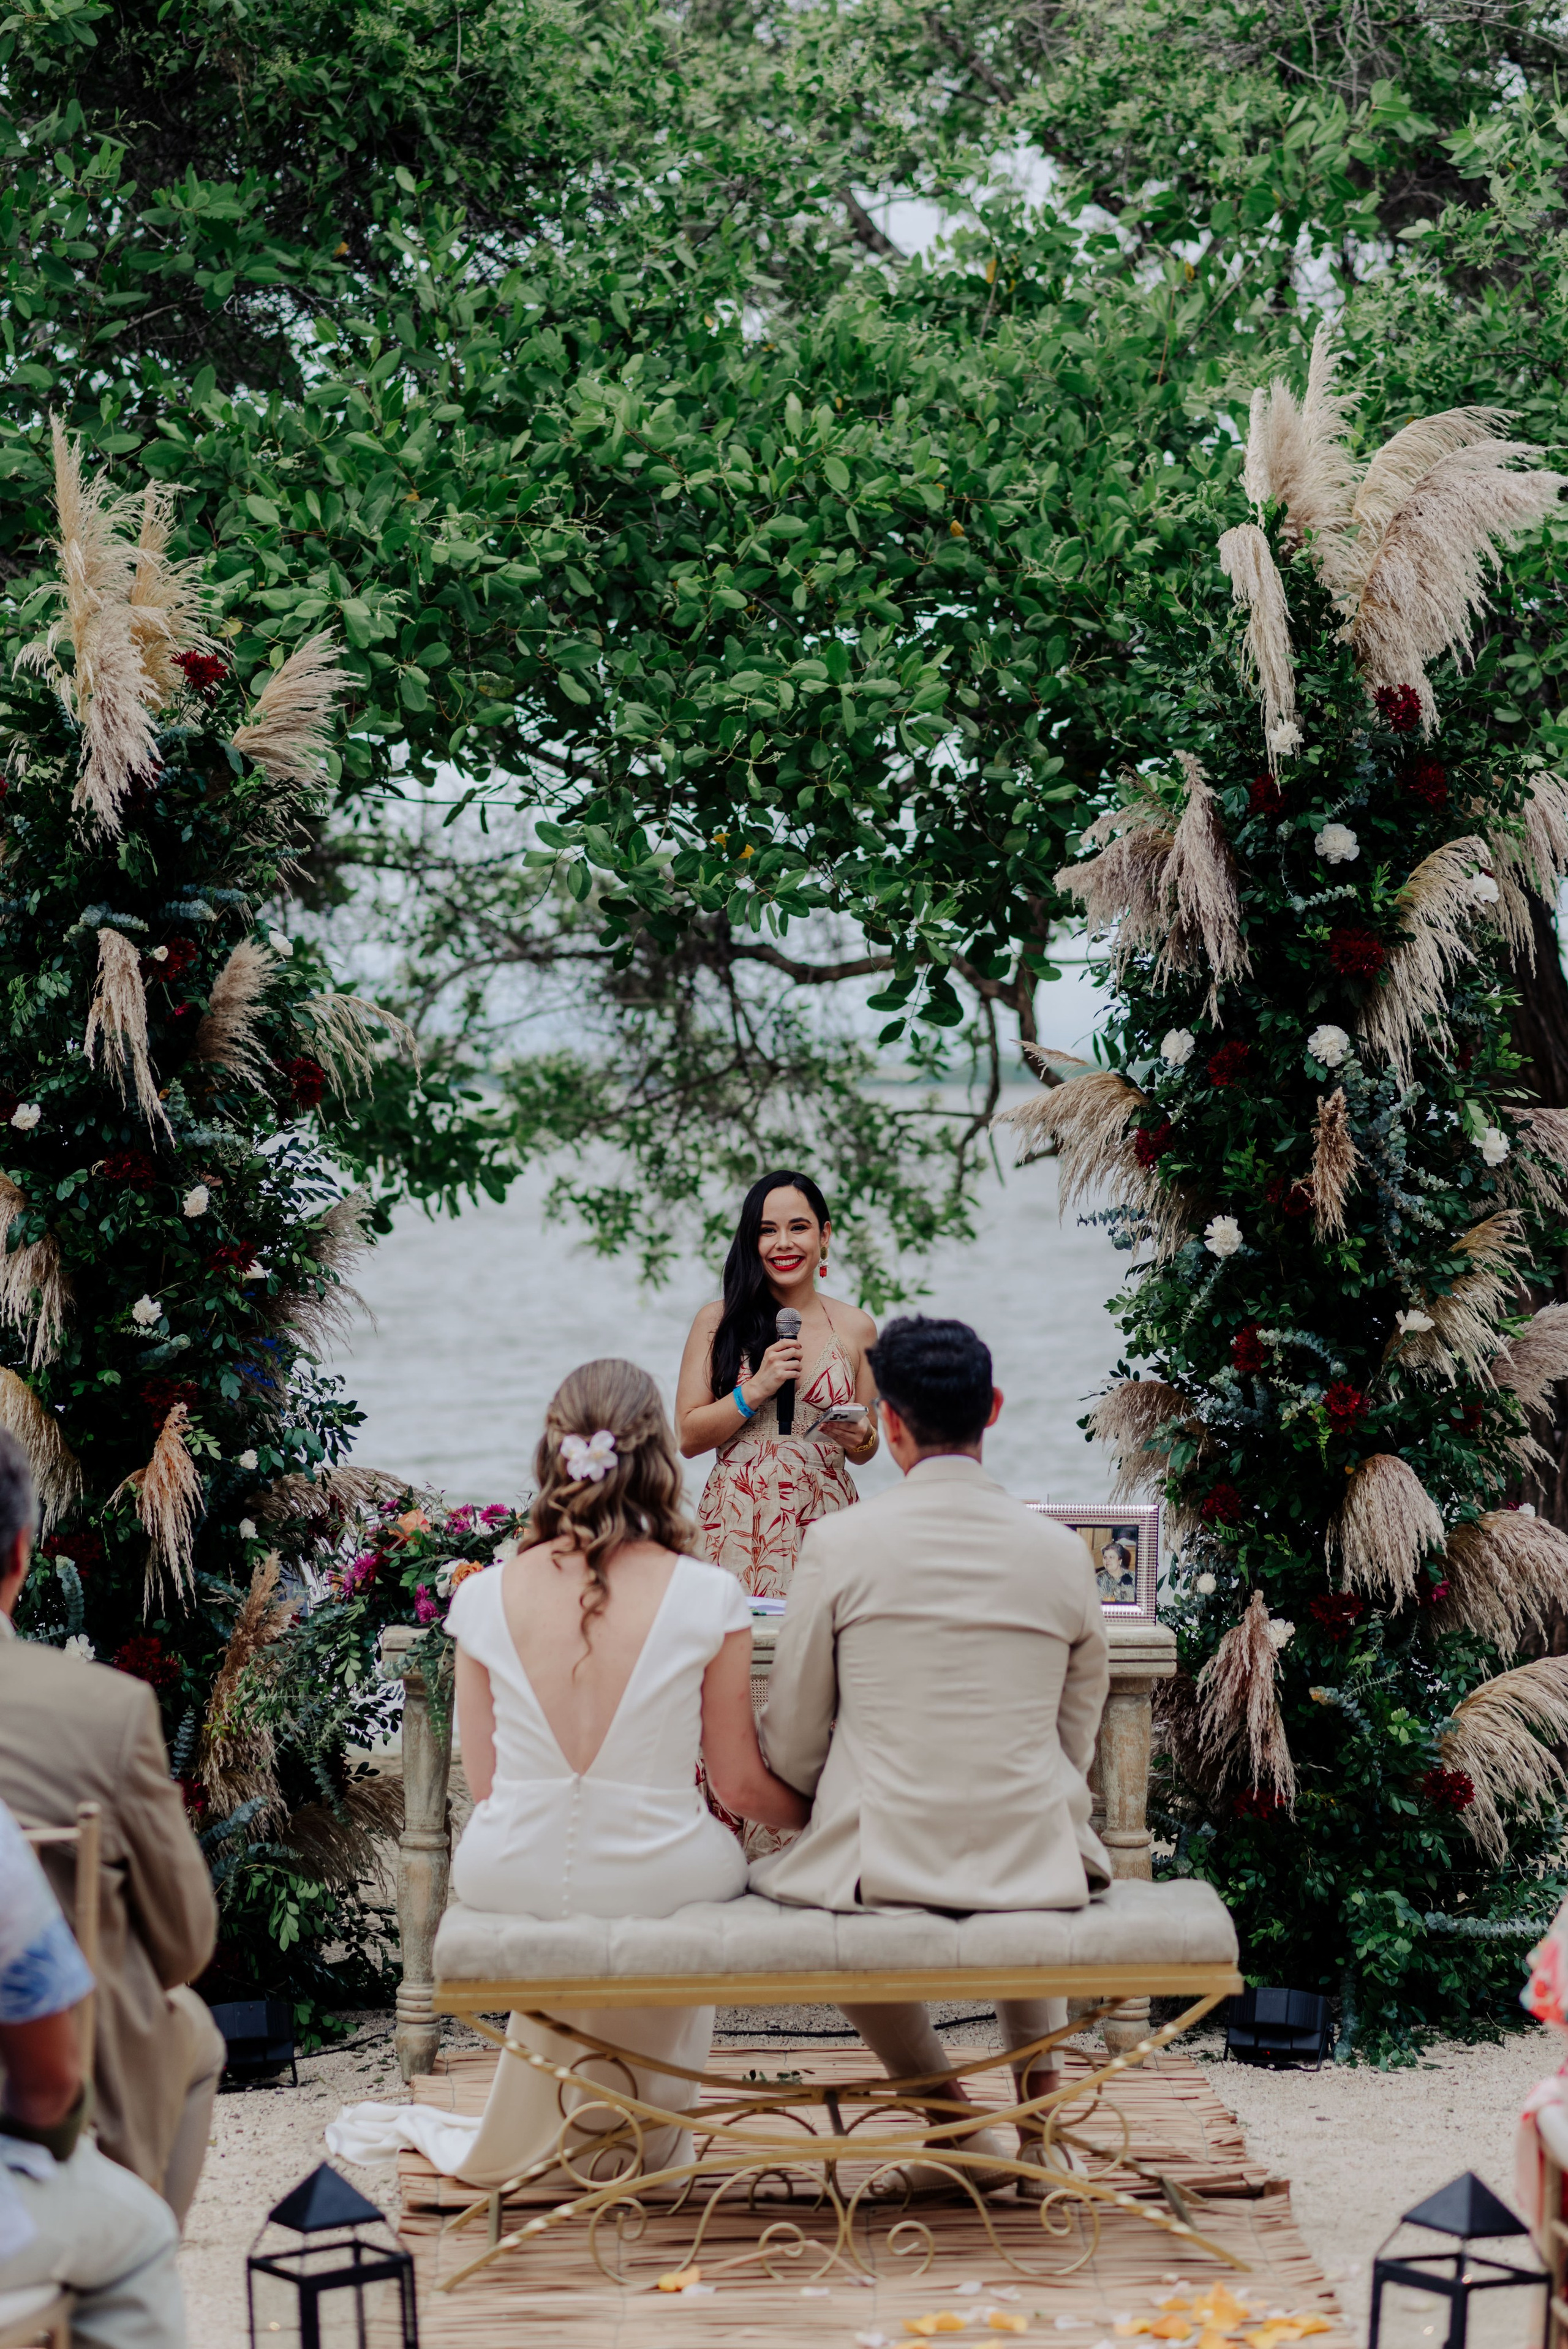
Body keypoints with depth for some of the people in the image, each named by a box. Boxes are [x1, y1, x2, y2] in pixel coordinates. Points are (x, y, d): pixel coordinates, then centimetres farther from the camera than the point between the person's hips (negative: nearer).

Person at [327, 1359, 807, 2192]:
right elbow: (740, 1786, -4)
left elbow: (485, 1782, 3)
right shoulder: (706, 1597, -12)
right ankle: (648, 2143, 48)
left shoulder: (486, 1595, -6)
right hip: (658, 1888, -2)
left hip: (513, 1887, 2)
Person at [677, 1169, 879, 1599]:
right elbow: (687, 1439, 0)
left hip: (824, 1523, 1)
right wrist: (756, 1391, -11)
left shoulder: (856, 1328, 8)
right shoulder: (717, 1322, 3)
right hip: (736, 1527, -1)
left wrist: (861, 1438, -6)